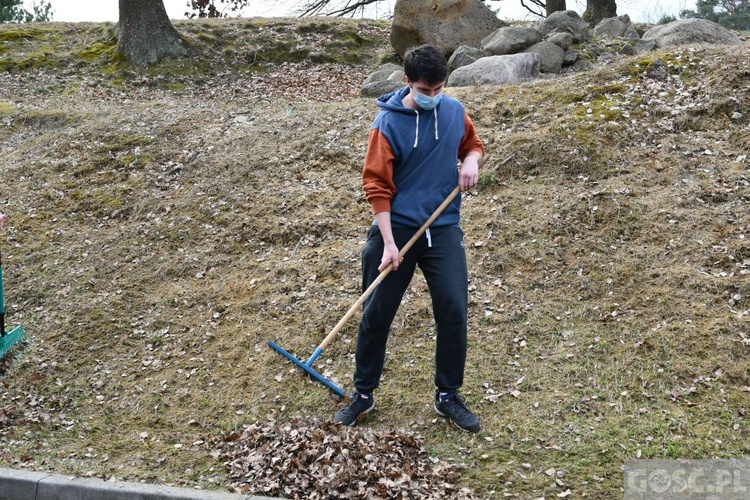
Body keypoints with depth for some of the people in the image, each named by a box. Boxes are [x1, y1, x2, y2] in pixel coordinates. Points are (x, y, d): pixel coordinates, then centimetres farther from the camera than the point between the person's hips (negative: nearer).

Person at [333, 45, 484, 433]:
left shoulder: (454, 111, 2)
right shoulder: (388, 123, -10)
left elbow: (473, 143, 21)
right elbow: (377, 187, -10)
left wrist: (471, 161, -4)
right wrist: (389, 243, -15)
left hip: (443, 229, 3)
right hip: (396, 229, -3)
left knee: (454, 310, -2)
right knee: (377, 314, 4)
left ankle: (448, 396, 16)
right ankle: (363, 394, 22)